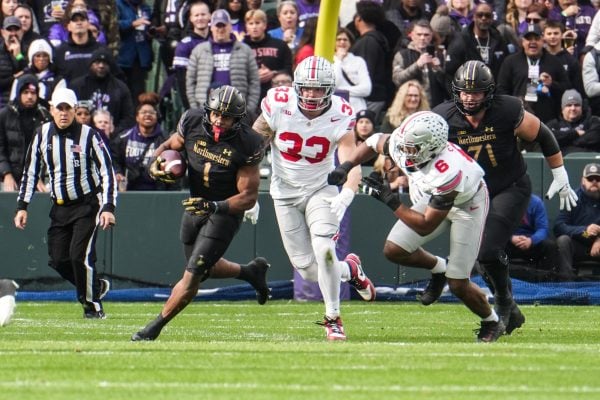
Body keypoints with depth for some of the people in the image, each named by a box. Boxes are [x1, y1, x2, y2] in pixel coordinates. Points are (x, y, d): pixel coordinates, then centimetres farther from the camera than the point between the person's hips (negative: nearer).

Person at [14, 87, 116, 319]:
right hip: (59, 207, 5)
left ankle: (92, 304, 2)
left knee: (80, 254, -16)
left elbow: (107, 171, -9)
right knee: (58, 260, -2)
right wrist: (22, 206, 3)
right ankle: (95, 286, 22)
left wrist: (108, 207, -19)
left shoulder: (89, 136, -10)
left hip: (87, 205, -5)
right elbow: (30, 172, 9)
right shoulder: (43, 135, 2)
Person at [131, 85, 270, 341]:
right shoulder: (192, 123, -12)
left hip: (225, 212, -6)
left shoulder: (246, 145, -23)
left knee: (193, 275, -11)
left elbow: (249, 196, -20)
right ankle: (251, 272, 45)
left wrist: (214, 206, -35)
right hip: (195, 205, 6)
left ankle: (154, 328, 1)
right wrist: (156, 165, -15)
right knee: (204, 267, 21)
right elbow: (170, 145, 8)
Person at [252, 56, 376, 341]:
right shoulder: (278, 106, -16)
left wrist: (345, 197, -43)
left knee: (324, 249, -24)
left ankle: (333, 318, -5)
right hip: (285, 193, 1)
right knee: (309, 271, -4)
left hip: (321, 190, -1)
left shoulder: (340, 117, -16)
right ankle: (349, 269, 31)